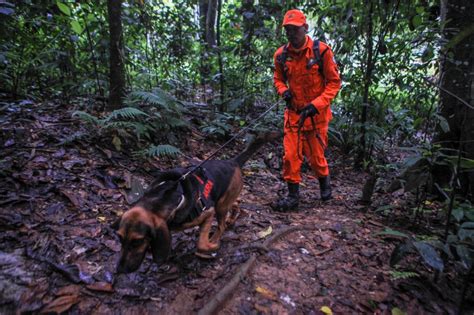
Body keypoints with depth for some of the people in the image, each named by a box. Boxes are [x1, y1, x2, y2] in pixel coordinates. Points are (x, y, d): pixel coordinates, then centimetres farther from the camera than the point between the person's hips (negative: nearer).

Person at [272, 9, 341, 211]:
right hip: (293, 112, 3)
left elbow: (334, 82, -8)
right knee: (291, 155, -2)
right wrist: (283, 91, -8)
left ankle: (324, 182, 39)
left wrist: (316, 104, -19)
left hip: (316, 113, -2)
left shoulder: (321, 51, -11)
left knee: (315, 155, 7)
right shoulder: (281, 55, -1)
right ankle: (293, 195, 13)